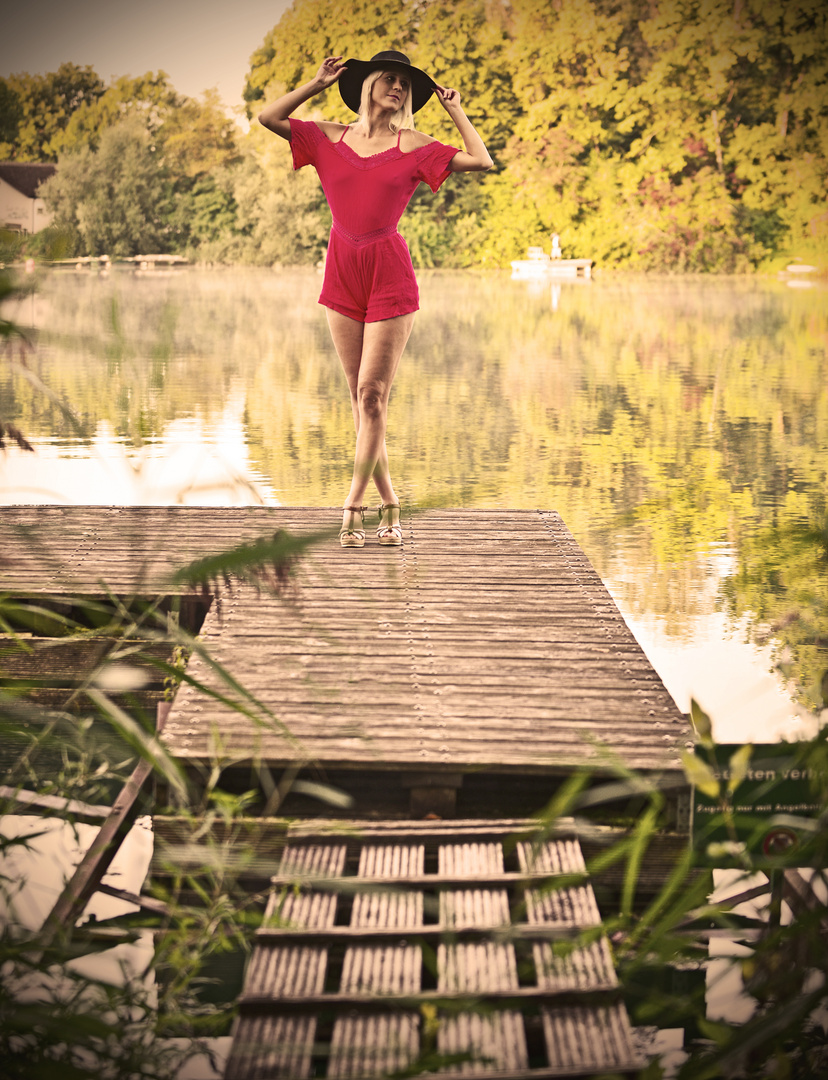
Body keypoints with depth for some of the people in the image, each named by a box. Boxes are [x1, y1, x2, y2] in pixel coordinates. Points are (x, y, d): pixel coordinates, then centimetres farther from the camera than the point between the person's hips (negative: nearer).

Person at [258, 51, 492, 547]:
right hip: (343, 269, 3)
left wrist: (456, 112, 5)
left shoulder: (413, 145, 2)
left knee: (372, 393, -8)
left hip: (391, 273, -3)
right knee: (362, 396, 5)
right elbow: (268, 117, 12)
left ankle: (354, 506, -5)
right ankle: (389, 502, 14)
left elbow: (482, 161, -3)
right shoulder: (330, 138, 10)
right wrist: (317, 84, 11)